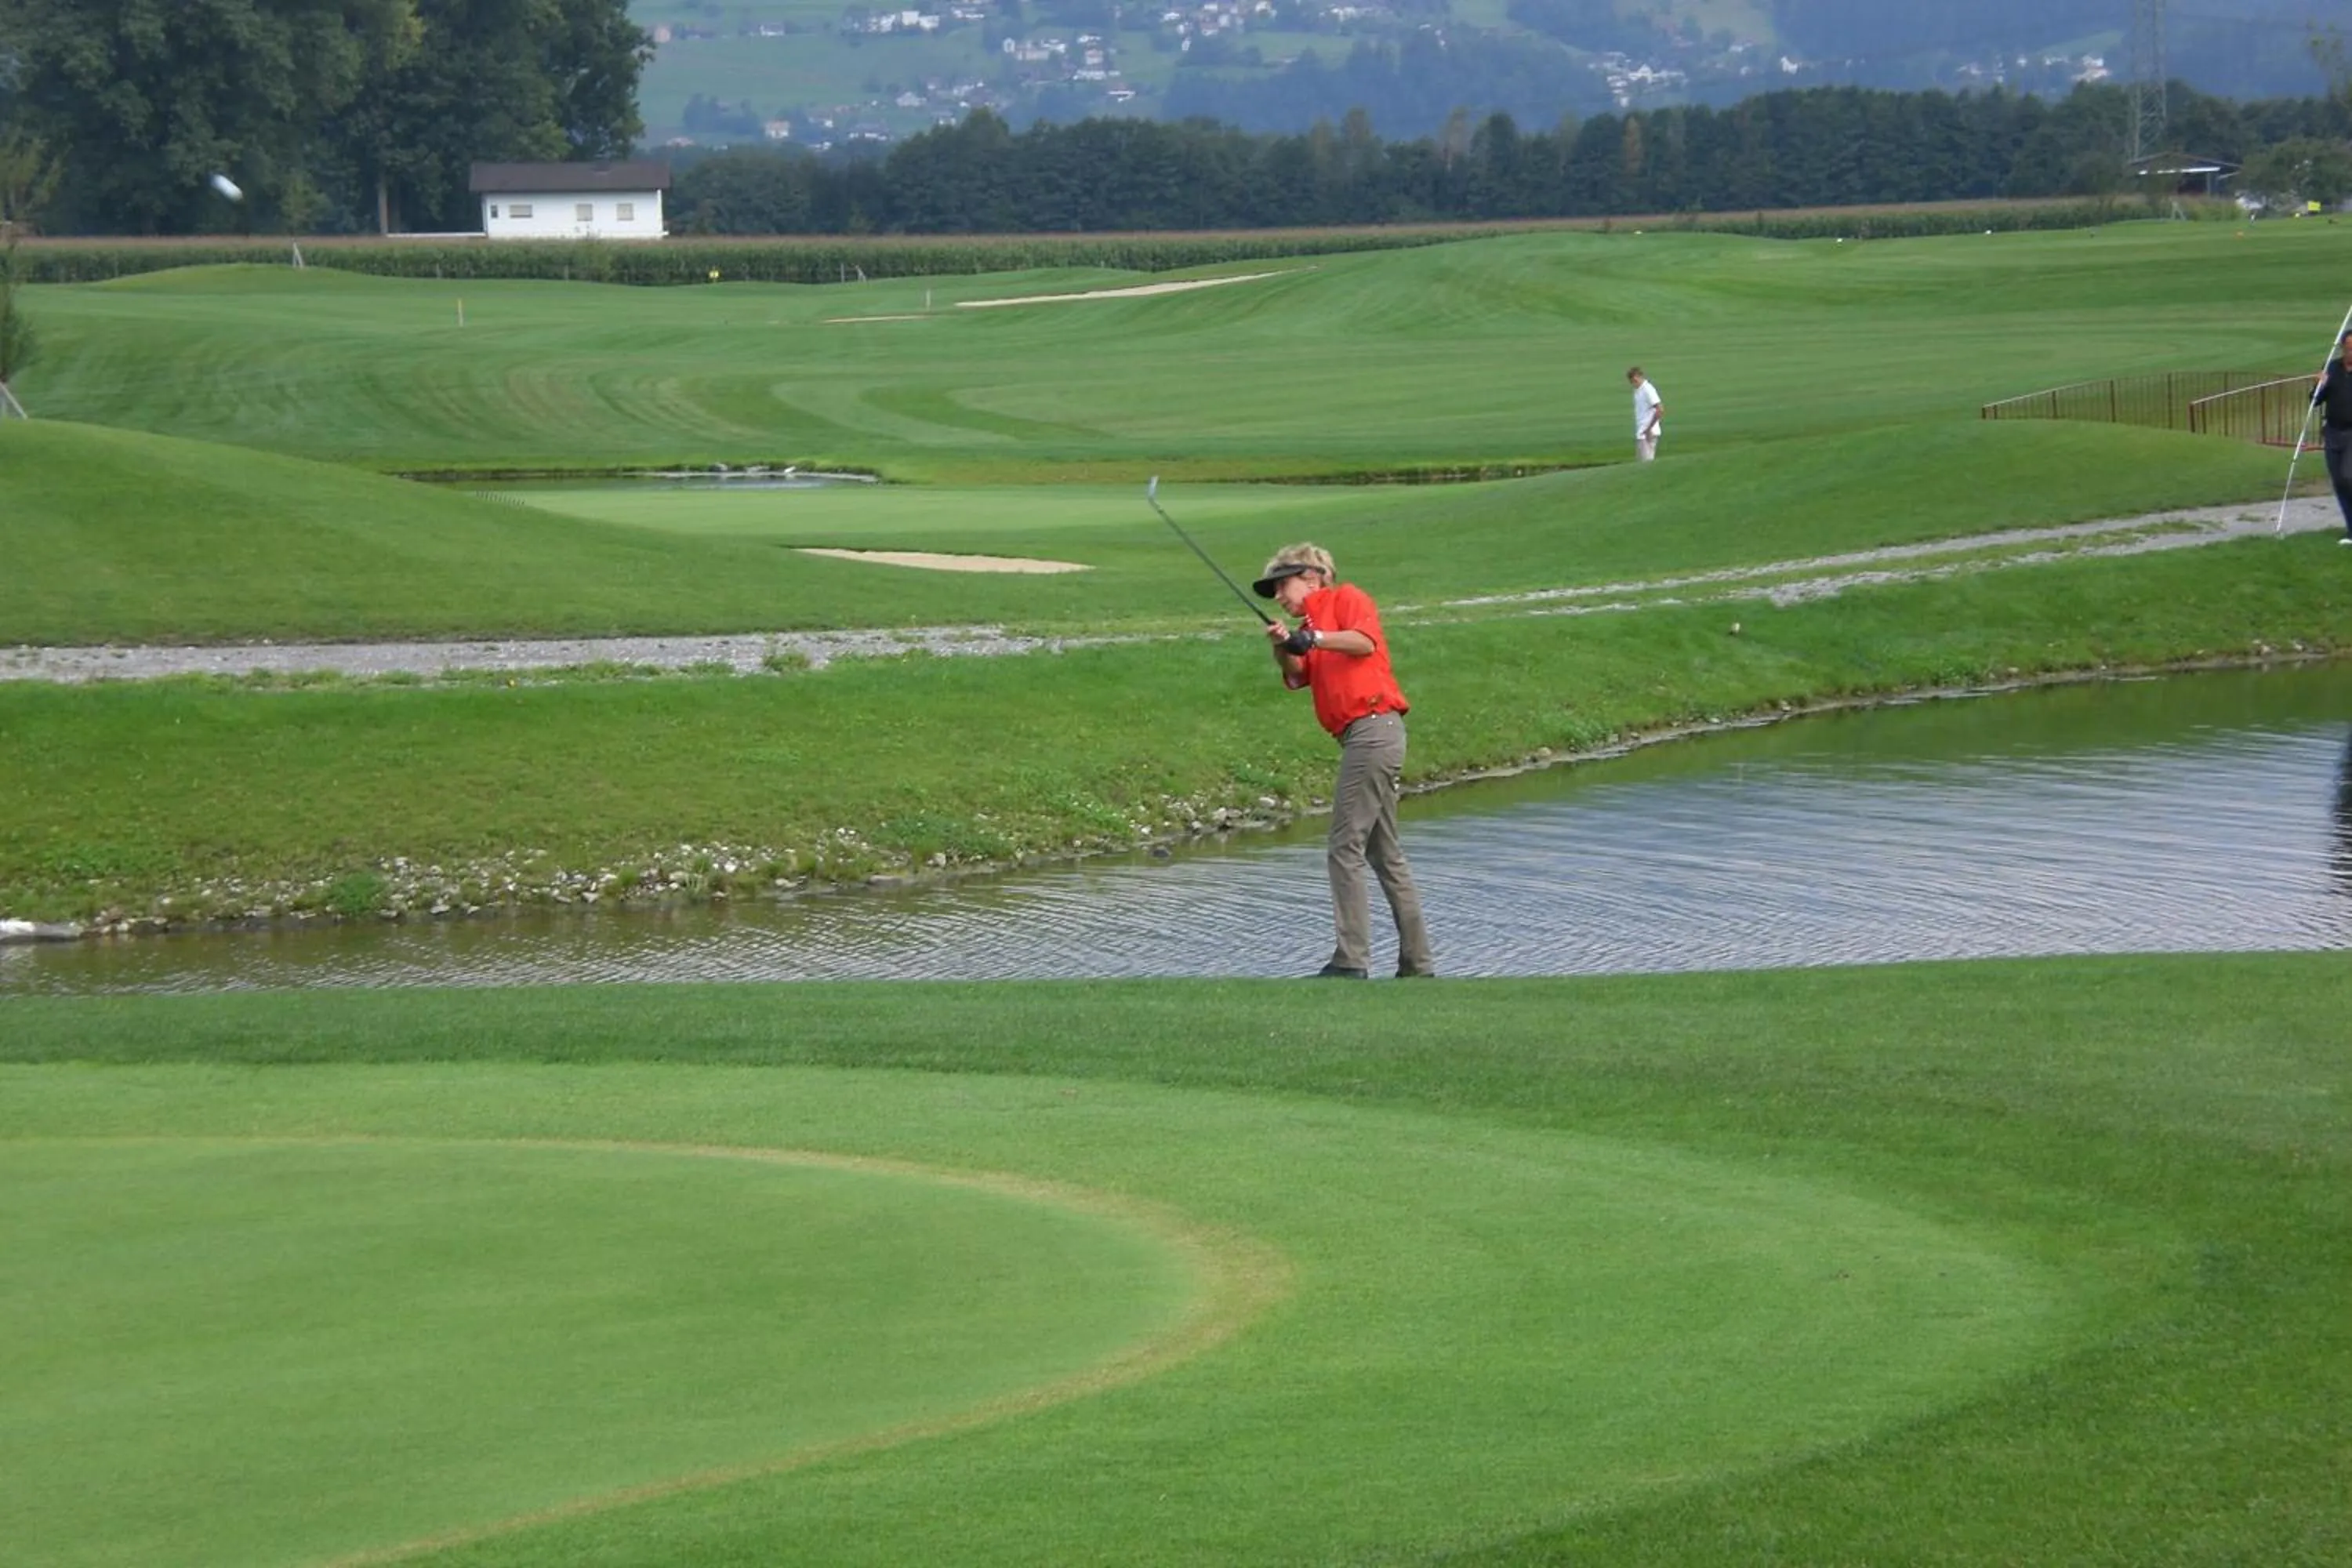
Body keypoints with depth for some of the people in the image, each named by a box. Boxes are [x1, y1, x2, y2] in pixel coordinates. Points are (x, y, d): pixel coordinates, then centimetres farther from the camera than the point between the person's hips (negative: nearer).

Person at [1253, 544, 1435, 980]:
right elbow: (1296, 678, 9)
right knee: (1385, 856, 13)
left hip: (1372, 727, -10)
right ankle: (1417, 964, 17)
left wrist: (1314, 638, -23)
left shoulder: (1346, 598, 2)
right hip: (1369, 736, 10)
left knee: (1345, 852, -10)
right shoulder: (1310, 622, 24)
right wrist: (1283, 646, -9)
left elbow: (1364, 641, -16)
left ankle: (1351, 961, -11)